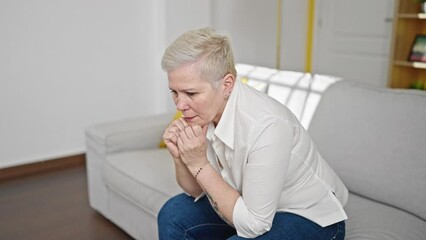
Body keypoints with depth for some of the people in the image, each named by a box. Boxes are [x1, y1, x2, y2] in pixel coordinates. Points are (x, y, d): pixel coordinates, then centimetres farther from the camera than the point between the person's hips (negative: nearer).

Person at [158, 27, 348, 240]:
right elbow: (196, 191, -1)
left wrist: (198, 164, -29)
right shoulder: (203, 112, -13)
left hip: (310, 217, -7)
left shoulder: (266, 126, -35)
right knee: (174, 214, 0)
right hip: (251, 205, 7)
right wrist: (180, 157, -21)